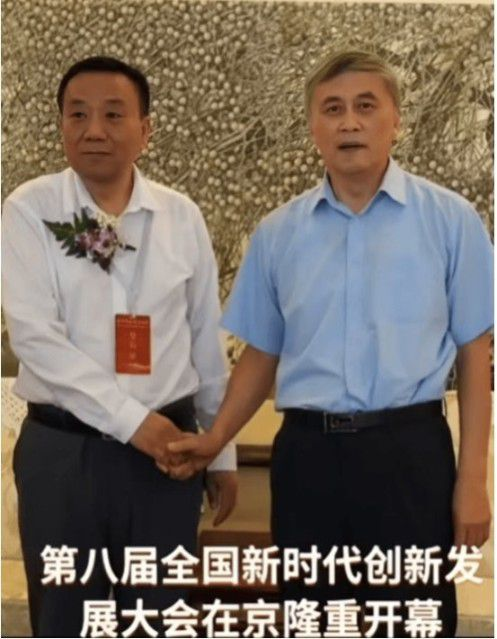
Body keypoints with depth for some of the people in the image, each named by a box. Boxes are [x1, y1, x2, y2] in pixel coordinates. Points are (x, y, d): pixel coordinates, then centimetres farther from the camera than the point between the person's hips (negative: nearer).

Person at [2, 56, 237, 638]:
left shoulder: (181, 217, 3)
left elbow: (207, 341, 7)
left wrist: (222, 451, 11)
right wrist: (132, 419, -18)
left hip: (167, 447, 2)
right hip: (63, 450, -2)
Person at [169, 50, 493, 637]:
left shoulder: (450, 219, -1)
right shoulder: (277, 233, 6)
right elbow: (261, 353, 13)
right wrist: (215, 439, 1)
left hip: (408, 451, -2)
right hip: (307, 454, 3)